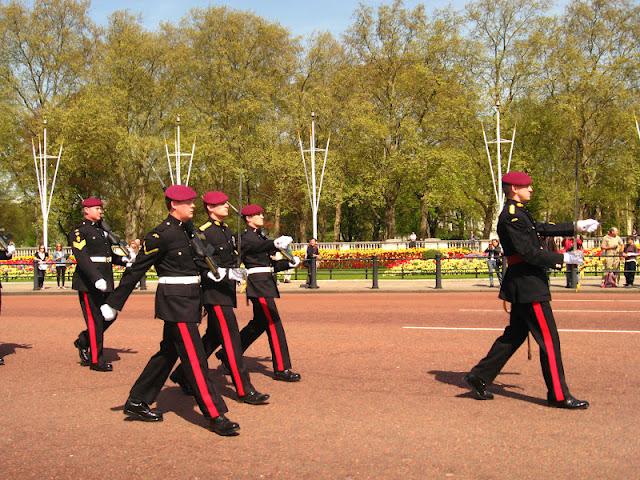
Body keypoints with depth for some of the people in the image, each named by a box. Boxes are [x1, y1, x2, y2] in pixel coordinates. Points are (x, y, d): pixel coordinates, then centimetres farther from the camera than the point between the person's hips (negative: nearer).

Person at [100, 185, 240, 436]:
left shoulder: (187, 229, 10)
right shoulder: (161, 235, -15)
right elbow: (135, 270, -12)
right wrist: (114, 304, -9)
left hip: (188, 300, 10)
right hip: (175, 302, -10)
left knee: (168, 352, 17)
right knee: (195, 359, -7)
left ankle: (137, 403, 28)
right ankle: (216, 416, -3)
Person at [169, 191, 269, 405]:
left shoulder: (227, 231, 14)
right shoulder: (204, 233, -13)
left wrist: (235, 272, 10)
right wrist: (225, 274, -23)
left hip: (226, 291, 9)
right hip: (214, 293, -9)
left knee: (213, 337, 16)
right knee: (231, 338, -8)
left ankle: (182, 375, 30)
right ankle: (244, 390, -5)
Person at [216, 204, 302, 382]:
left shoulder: (261, 236, 21)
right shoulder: (246, 237, -9)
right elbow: (259, 246, -34)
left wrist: (289, 263, 5)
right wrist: (275, 244, -54)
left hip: (266, 283, 10)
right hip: (258, 283, -10)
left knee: (259, 323, 16)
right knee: (273, 323, -9)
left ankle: (227, 354, 28)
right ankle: (282, 369, -6)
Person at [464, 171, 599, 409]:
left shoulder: (519, 213, 15)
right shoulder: (511, 217, -17)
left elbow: (542, 229, 21)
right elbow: (529, 253, -22)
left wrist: (576, 226, 19)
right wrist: (563, 258, -17)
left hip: (523, 285, 11)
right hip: (528, 285, -11)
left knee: (514, 335, 16)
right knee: (549, 339, -4)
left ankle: (479, 377, 20)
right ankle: (559, 395, 4)